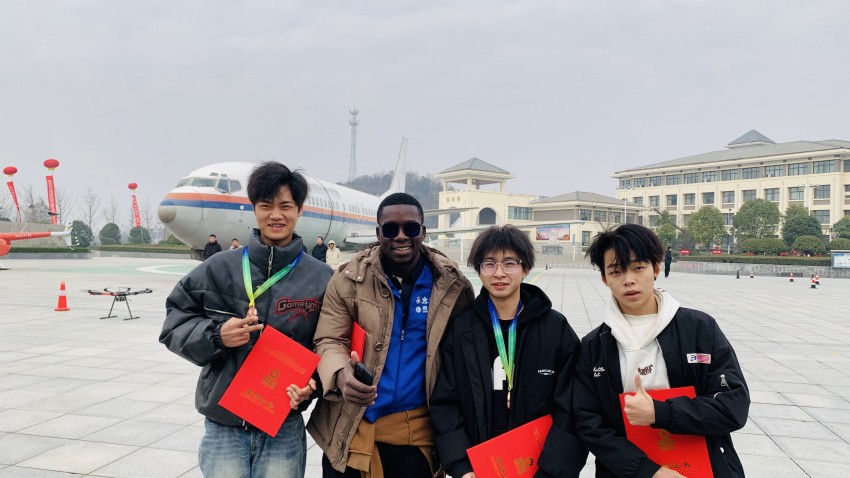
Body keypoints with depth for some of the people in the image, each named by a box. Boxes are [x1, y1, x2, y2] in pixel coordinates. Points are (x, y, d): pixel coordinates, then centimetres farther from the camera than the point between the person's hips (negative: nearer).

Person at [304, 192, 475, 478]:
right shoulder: (350, 279, -4)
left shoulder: (452, 285, -1)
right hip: (350, 429, 0)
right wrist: (340, 374, -28)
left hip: (418, 432, 0)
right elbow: (329, 340, -5)